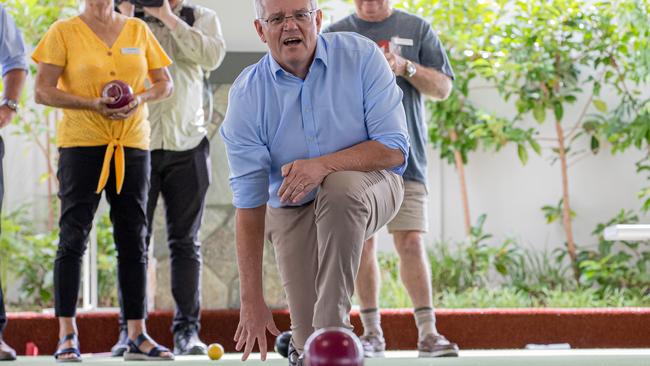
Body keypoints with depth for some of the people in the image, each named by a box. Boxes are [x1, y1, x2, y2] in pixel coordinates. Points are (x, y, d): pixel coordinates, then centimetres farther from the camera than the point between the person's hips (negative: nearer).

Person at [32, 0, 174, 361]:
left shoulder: (139, 30, 10)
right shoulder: (64, 32, 0)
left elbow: (165, 83, 14)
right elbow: (43, 91, -4)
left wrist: (140, 98, -8)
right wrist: (93, 104, -16)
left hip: (132, 143, 4)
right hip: (81, 143, -3)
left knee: (134, 239, 5)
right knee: (73, 237, -5)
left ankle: (138, 335, 9)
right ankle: (68, 335, 0)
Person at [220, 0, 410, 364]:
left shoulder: (361, 55, -16)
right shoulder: (246, 95, -15)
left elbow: (394, 149, -18)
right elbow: (249, 203, -15)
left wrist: (324, 164, -36)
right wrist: (252, 300, -18)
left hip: (369, 185, -1)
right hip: (292, 209, 1)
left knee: (341, 187, -39)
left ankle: (333, 324, -30)